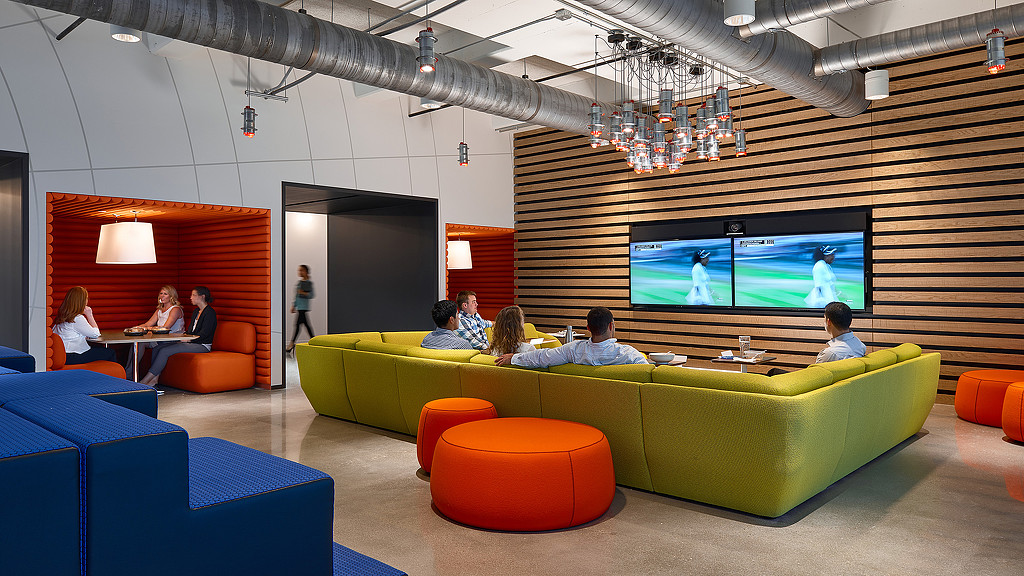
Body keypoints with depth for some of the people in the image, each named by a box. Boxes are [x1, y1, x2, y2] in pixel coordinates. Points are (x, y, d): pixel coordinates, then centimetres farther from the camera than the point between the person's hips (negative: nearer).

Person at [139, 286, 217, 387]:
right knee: (158, 348, -7)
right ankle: (154, 379, -13)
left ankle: (145, 381, -16)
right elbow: (189, 330, 21)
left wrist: (187, 340, -18)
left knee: (164, 351, -20)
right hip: (190, 342, 9)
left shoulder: (210, 312, -10)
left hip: (202, 345, -9)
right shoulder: (196, 311, 18)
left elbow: (204, 334, -17)